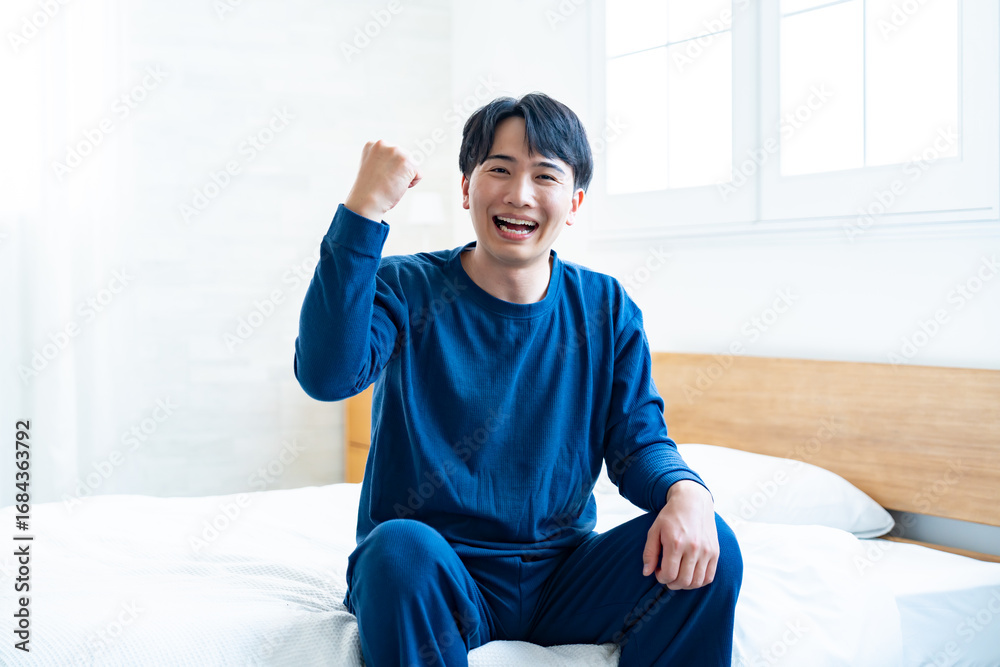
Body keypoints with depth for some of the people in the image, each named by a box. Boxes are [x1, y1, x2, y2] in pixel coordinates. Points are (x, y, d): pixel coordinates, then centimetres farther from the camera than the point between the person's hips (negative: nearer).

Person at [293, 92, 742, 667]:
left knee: (709, 545, -18)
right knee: (402, 546, -36)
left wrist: (686, 490, -21)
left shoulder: (606, 311, 5)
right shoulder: (406, 290, -6)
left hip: (560, 577, 3)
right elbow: (328, 375, -25)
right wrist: (365, 208, -28)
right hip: (435, 582, -3)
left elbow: (638, 438, 3)